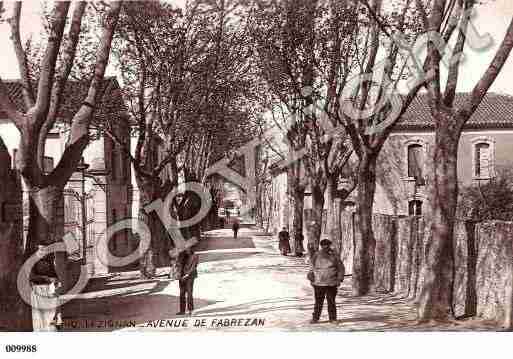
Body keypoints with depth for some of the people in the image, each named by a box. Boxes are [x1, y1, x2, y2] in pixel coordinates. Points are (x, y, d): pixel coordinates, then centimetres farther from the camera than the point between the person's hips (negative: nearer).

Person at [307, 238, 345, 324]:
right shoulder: (316, 255, 5)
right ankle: (315, 318, 11)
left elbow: (341, 268, 8)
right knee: (318, 302, 2)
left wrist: (339, 279, 0)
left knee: (331, 302, 2)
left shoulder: (334, 256, 1)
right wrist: (311, 277, 6)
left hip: (331, 283, -1)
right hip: (318, 283, 1)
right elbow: (312, 267, 16)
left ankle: (333, 318, 13)